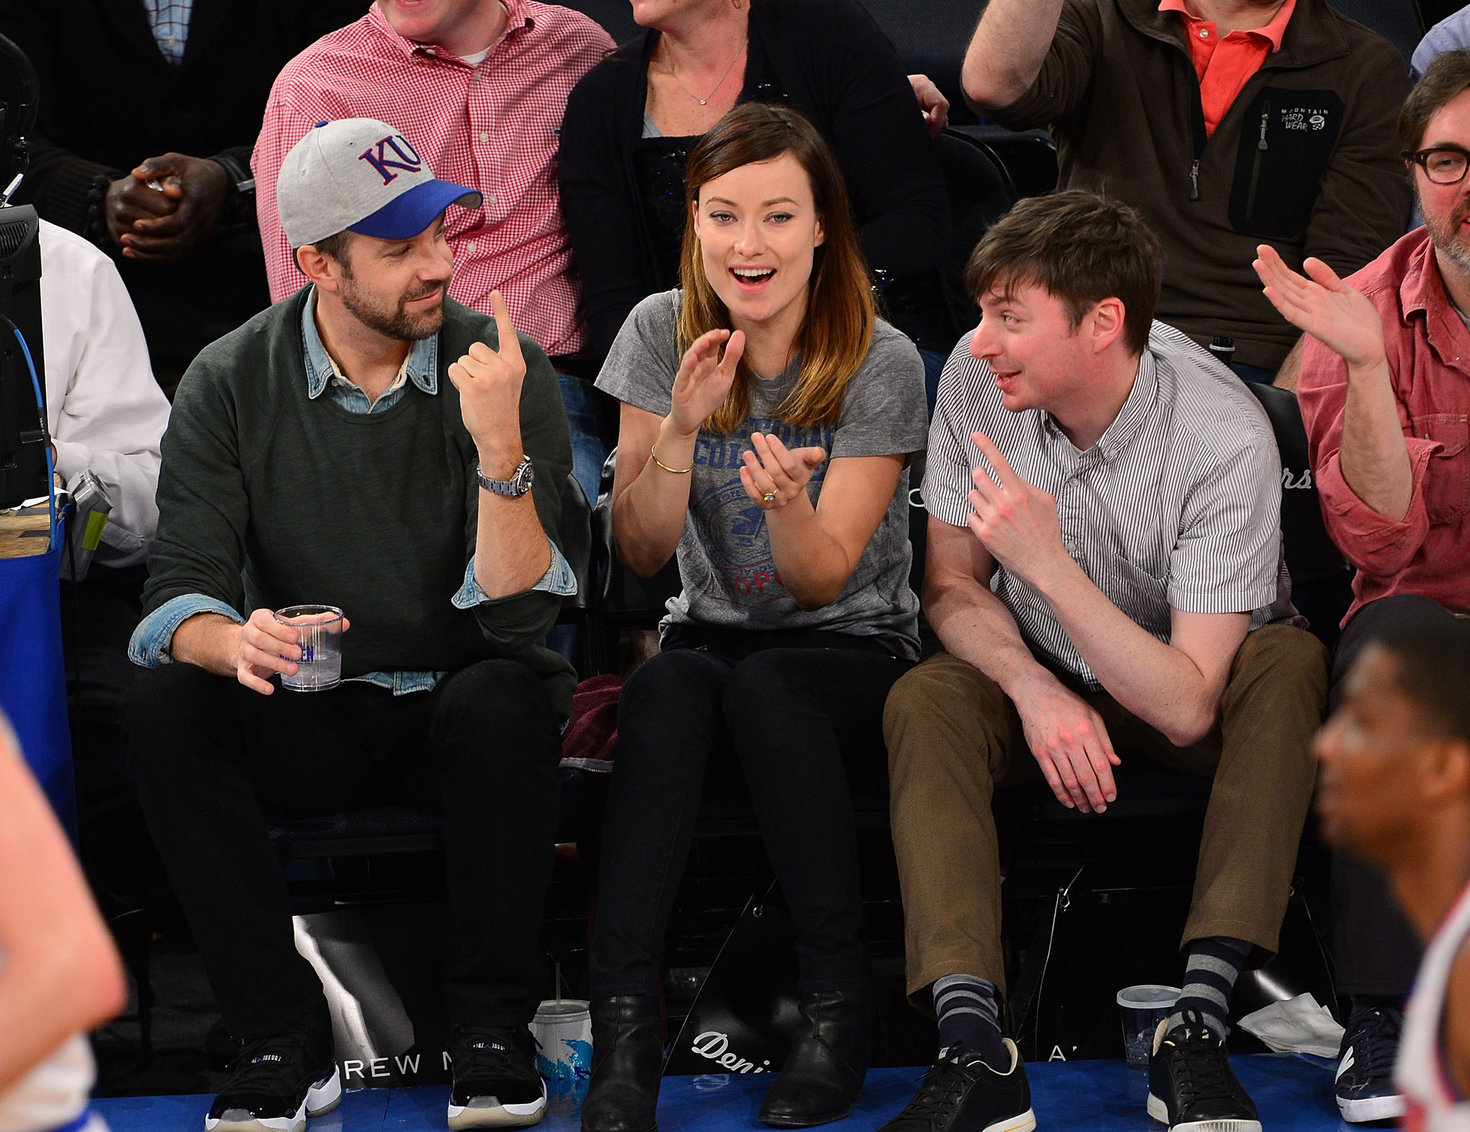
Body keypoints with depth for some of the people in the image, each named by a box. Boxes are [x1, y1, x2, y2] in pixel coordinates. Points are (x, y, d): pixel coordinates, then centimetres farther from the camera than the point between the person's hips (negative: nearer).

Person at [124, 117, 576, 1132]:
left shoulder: (501, 368, -10)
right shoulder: (230, 384, -5)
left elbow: (516, 612, -18)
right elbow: (180, 597, -11)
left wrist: (500, 449, -33)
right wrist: (235, 643, -35)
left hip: (459, 701, -1)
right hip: (310, 719, 1)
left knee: (508, 694, -35)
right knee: (168, 707, -28)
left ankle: (493, 1028, -18)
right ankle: (286, 1040, -20)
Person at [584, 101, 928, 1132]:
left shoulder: (879, 365, -10)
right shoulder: (664, 332, -2)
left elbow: (823, 581, -13)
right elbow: (641, 553, -6)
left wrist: (785, 502, -35)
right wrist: (681, 426, -23)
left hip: (853, 651, -2)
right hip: (712, 637, 2)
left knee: (763, 687, -36)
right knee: (664, 690, -34)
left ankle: (839, 1005, -28)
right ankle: (623, 1026, -38)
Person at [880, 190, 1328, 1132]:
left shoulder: (1225, 436, -28)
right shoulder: (979, 380, -16)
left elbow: (1186, 707, -30)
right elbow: (953, 587, -4)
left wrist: (1048, 565, -40)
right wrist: (1036, 689, -25)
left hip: (1178, 701, -3)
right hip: (1042, 682, 3)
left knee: (1291, 663, -33)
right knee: (923, 701, -27)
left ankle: (1203, 1017, -39)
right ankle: (975, 1046, -42)